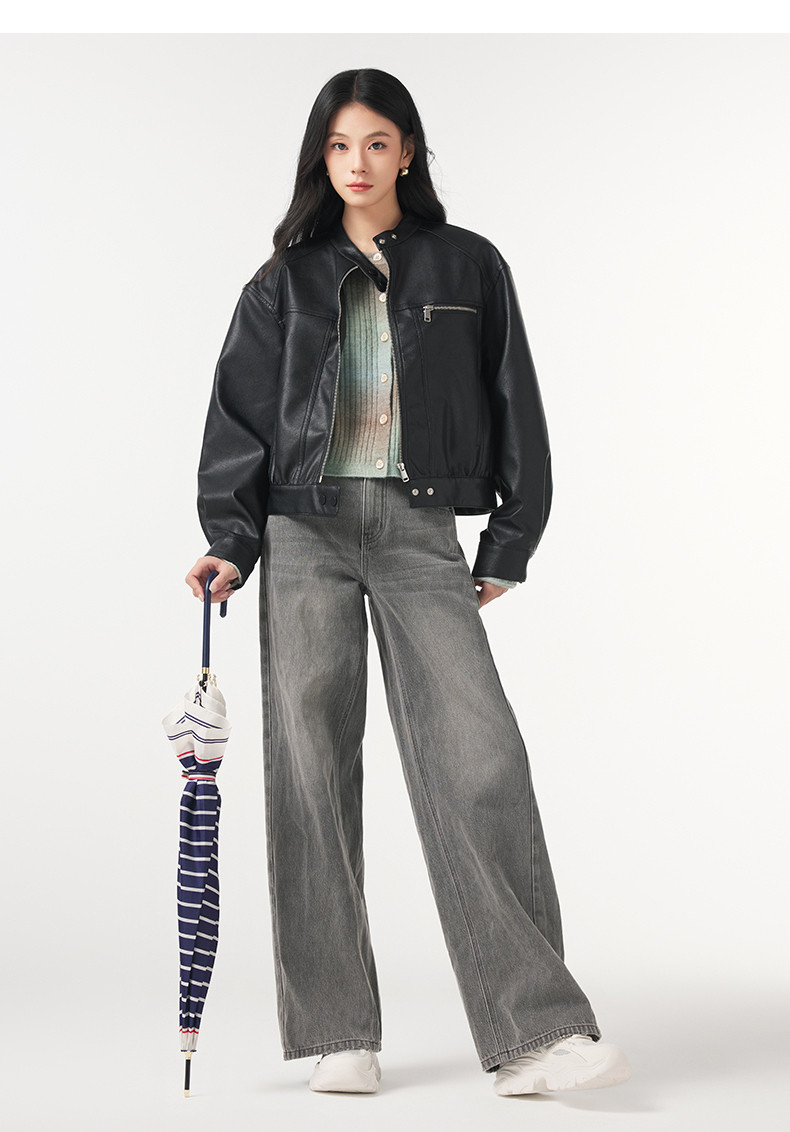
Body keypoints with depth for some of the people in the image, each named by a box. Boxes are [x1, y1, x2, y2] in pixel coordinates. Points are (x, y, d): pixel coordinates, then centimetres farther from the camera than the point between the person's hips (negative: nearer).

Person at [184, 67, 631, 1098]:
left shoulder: (470, 268, 11)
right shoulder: (287, 281, 12)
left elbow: (514, 406, 11)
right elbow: (240, 418, 8)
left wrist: (510, 546, 6)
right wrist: (231, 542, -4)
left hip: (420, 531, -1)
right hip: (306, 530, 1)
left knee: (480, 759, -13)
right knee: (312, 768, -2)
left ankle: (533, 1032, -11)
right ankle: (339, 1034, 5)